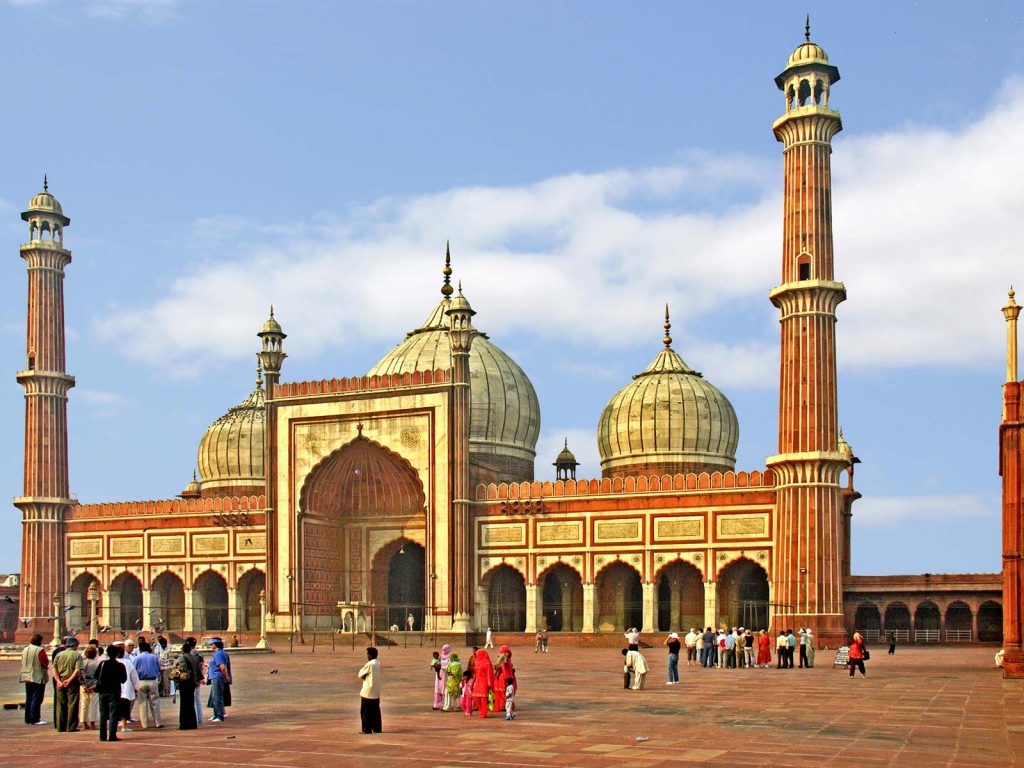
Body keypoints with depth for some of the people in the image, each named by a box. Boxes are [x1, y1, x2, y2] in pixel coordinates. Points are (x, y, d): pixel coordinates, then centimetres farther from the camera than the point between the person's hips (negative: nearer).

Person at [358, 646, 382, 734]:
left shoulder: (369, 664, -18)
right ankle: (377, 729, 14)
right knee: (376, 712, 12)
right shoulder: (378, 664, 8)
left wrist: (362, 669, 7)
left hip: (367, 693, -8)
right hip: (376, 693, 8)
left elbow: (360, 675, -8)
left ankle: (367, 730, 2)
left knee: (365, 713, 1)